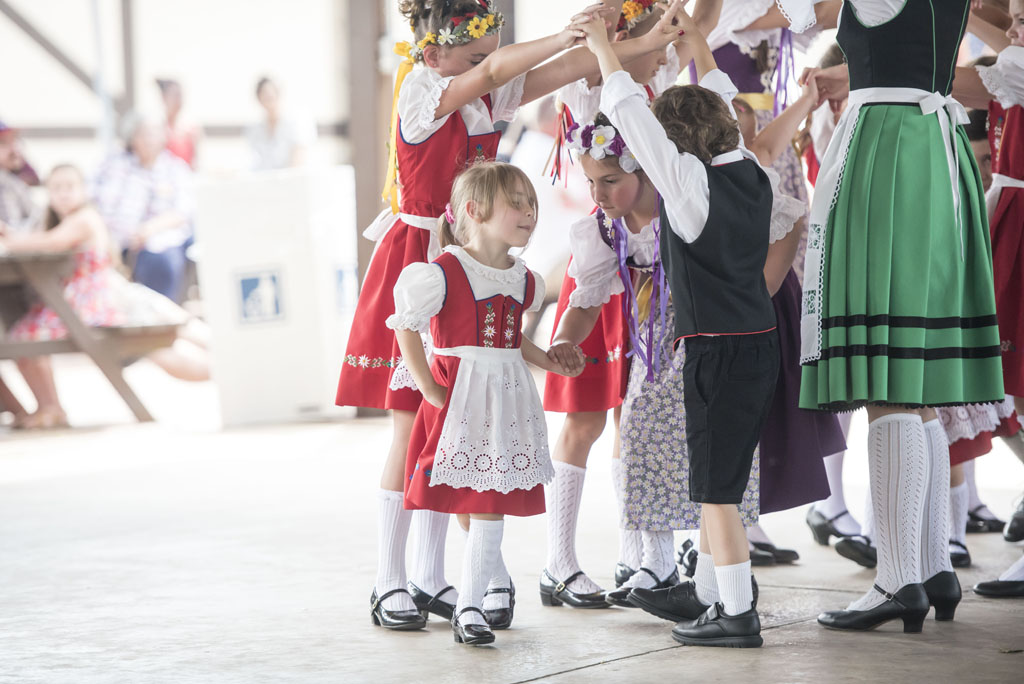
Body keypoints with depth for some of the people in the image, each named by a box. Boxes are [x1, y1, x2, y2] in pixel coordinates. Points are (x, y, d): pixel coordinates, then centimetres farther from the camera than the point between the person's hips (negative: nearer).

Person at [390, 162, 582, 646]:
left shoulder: (523, 281, 10)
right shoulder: (443, 274, -11)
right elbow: (406, 329, -7)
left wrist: (549, 362, 12)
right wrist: (429, 390, -11)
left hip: (507, 401, 5)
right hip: (457, 402, -5)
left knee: (488, 508, -1)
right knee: (464, 509, 0)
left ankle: (470, 606, 2)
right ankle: (498, 582, 21)